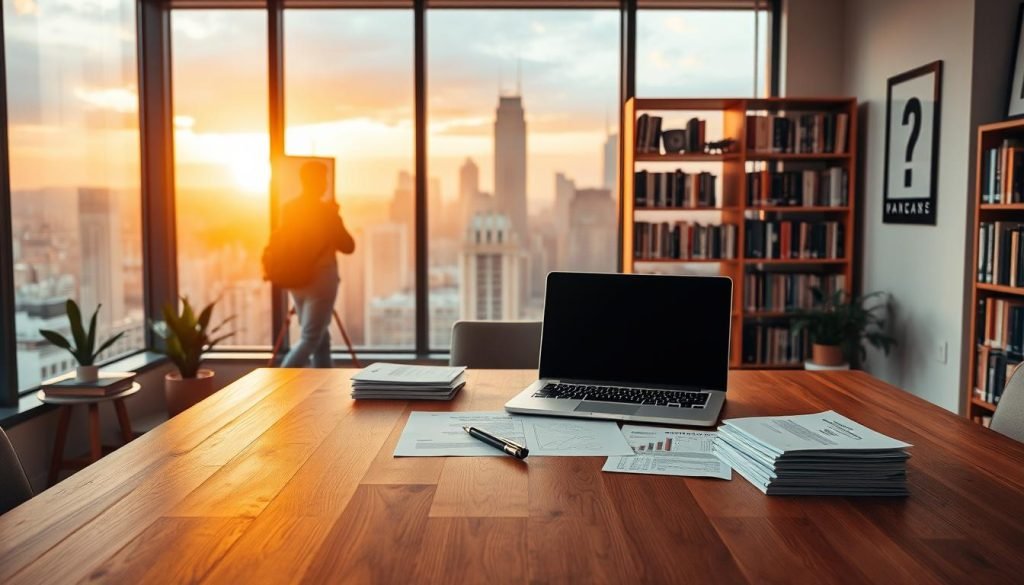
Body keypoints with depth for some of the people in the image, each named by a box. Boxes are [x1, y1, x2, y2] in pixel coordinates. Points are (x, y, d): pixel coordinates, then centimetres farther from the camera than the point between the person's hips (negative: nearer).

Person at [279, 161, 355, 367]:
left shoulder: (287, 209, 4)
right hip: (320, 279, -7)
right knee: (310, 339, -3)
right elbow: (348, 246, -6)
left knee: (320, 335, 17)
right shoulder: (326, 211, -12)